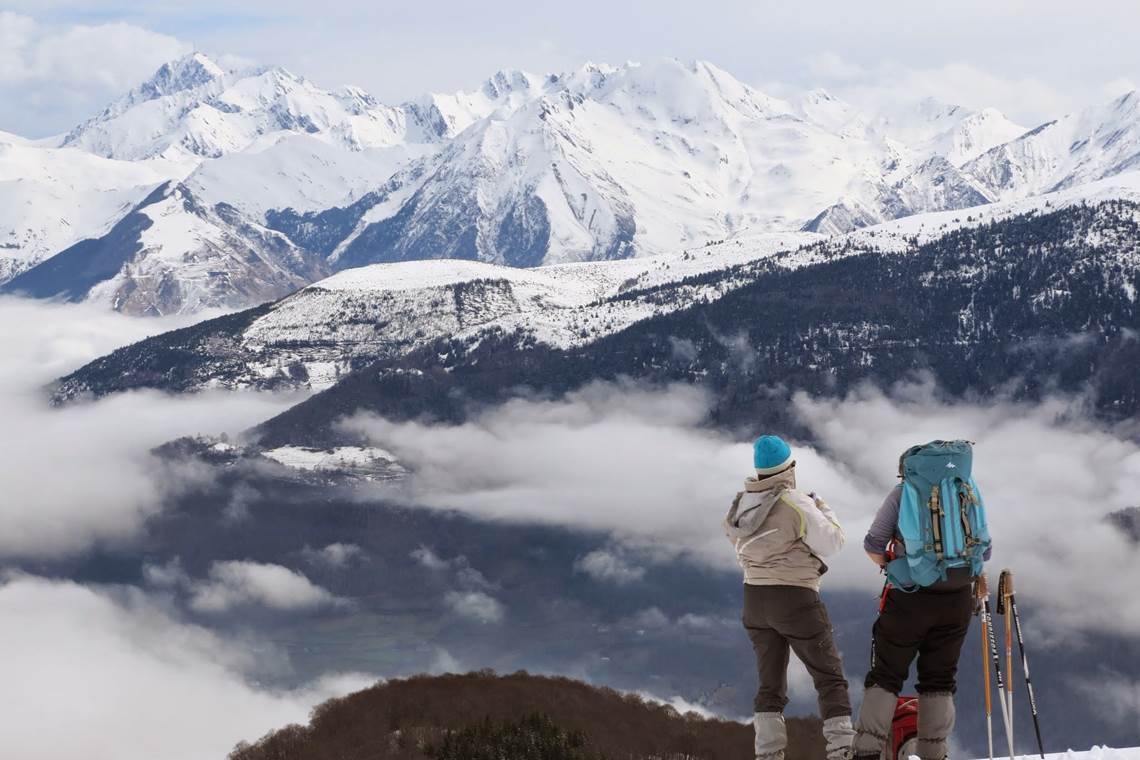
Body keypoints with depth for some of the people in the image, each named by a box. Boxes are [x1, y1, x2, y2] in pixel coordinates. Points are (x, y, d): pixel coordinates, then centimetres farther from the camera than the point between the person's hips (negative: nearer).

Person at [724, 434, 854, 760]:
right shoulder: (795, 504, -17)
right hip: (795, 598, -6)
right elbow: (832, 542, -12)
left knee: (770, 683, 13)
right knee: (830, 677, 4)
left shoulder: (741, 504, 4)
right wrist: (823, 509, 5)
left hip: (755, 598, 6)